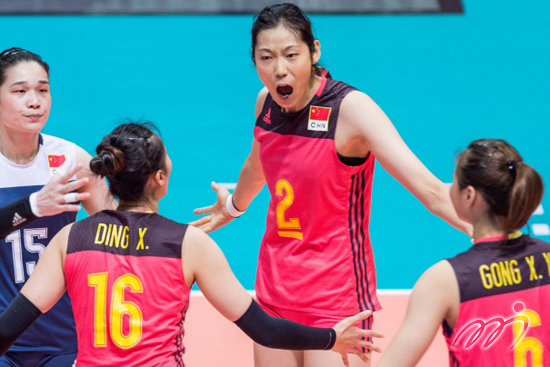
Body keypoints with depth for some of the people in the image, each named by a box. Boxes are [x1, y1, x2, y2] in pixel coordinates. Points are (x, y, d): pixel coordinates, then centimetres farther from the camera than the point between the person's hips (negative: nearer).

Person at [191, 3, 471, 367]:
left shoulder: (350, 108, -18)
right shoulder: (266, 102, 0)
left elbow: (428, 188, -27)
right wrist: (233, 206, 44)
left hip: (336, 296, -6)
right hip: (274, 291, 6)